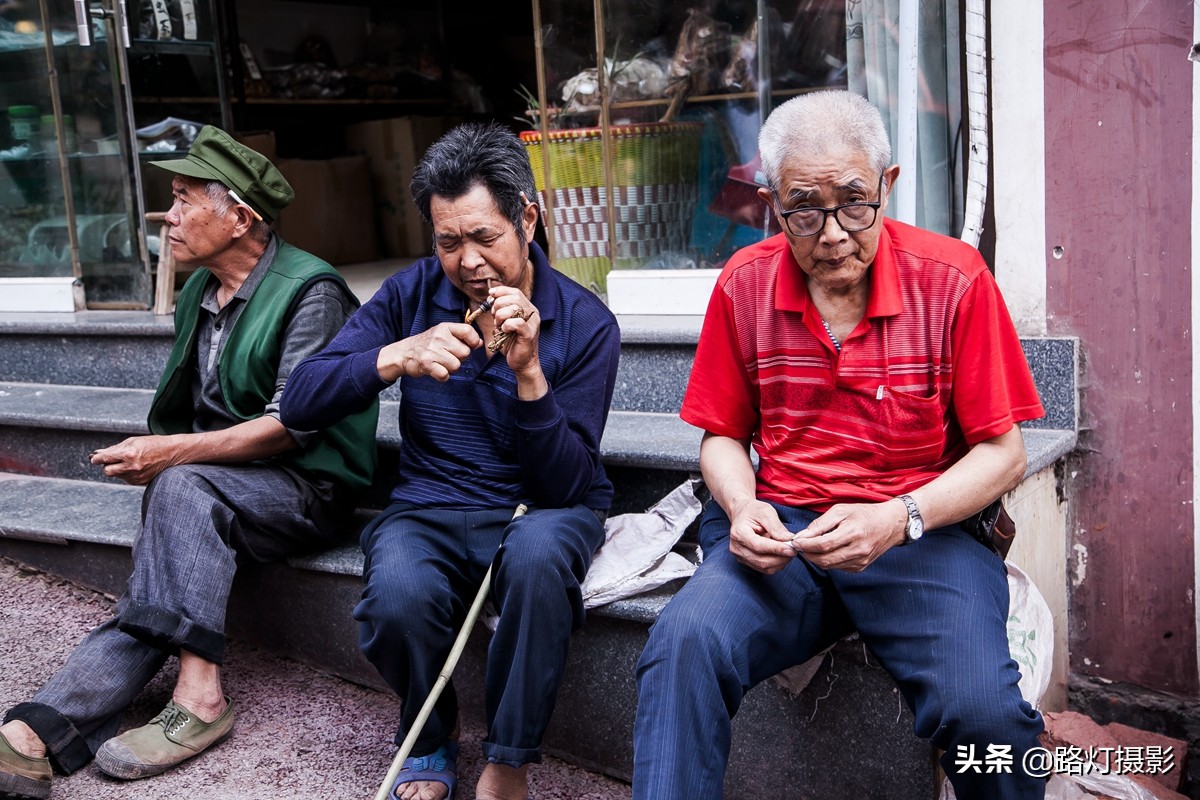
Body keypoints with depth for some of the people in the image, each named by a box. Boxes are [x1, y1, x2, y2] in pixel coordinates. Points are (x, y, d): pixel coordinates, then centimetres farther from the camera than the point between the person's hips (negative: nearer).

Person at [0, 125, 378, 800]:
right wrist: (158, 456, 2)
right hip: (218, 489, 7)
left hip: (309, 488, -7)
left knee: (185, 486, -34)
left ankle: (199, 693, -33)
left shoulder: (310, 292, -10)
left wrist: (171, 453, -23)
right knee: (151, 605, -17)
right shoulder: (199, 294, 16)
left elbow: (292, 423, -19)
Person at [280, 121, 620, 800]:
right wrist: (395, 357, -22)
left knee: (537, 553, -38)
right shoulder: (413, 294, 1)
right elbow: (299, 405, -5)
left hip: (542, 512, -1)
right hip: (430, 510, 2)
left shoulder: (585, 323, -7)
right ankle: (432, 739, 3)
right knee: (397, 597, -33)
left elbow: (566, 484, -12)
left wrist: (529, 373, -25)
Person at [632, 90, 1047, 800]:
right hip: (781, 532, 2)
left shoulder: (953, 280, -4)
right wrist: (743, 508, -8)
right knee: (684, 645, -30)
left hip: (924, 533, -1)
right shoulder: (743, 286, 4)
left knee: (982, 710, -27)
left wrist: (898, 520, -16)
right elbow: (723, 436, 15)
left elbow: (1004, 453, 0)